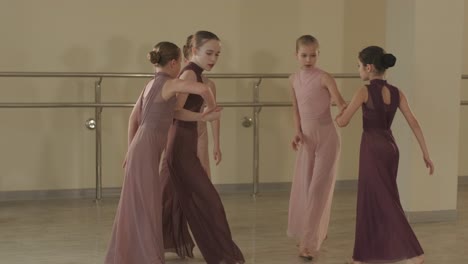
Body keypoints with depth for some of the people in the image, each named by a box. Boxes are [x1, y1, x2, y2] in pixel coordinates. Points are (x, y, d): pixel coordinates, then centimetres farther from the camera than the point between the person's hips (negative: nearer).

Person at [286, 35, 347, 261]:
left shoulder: (324, 77, -12)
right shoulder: (294, 79, 5)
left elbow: (340, 102, -21)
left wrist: (344, 108, -44)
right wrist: (298, 132, 0)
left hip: (326, 137, -6)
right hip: (307, 138, 6)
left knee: (318, 189, -5)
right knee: (303, 188, 12)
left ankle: (310, 243, -2)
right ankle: (313, 235, 30)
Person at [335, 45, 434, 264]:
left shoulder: (364, 92, -12)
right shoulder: (396, 93, 5)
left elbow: (342, 122, -10)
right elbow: (414, 123, 3)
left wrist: (337, 115, 13)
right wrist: (425, 153, 6)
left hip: (373, 149, -7)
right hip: (390, 148, 7)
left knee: (385, 203, -2)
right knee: (372, 202, 15)